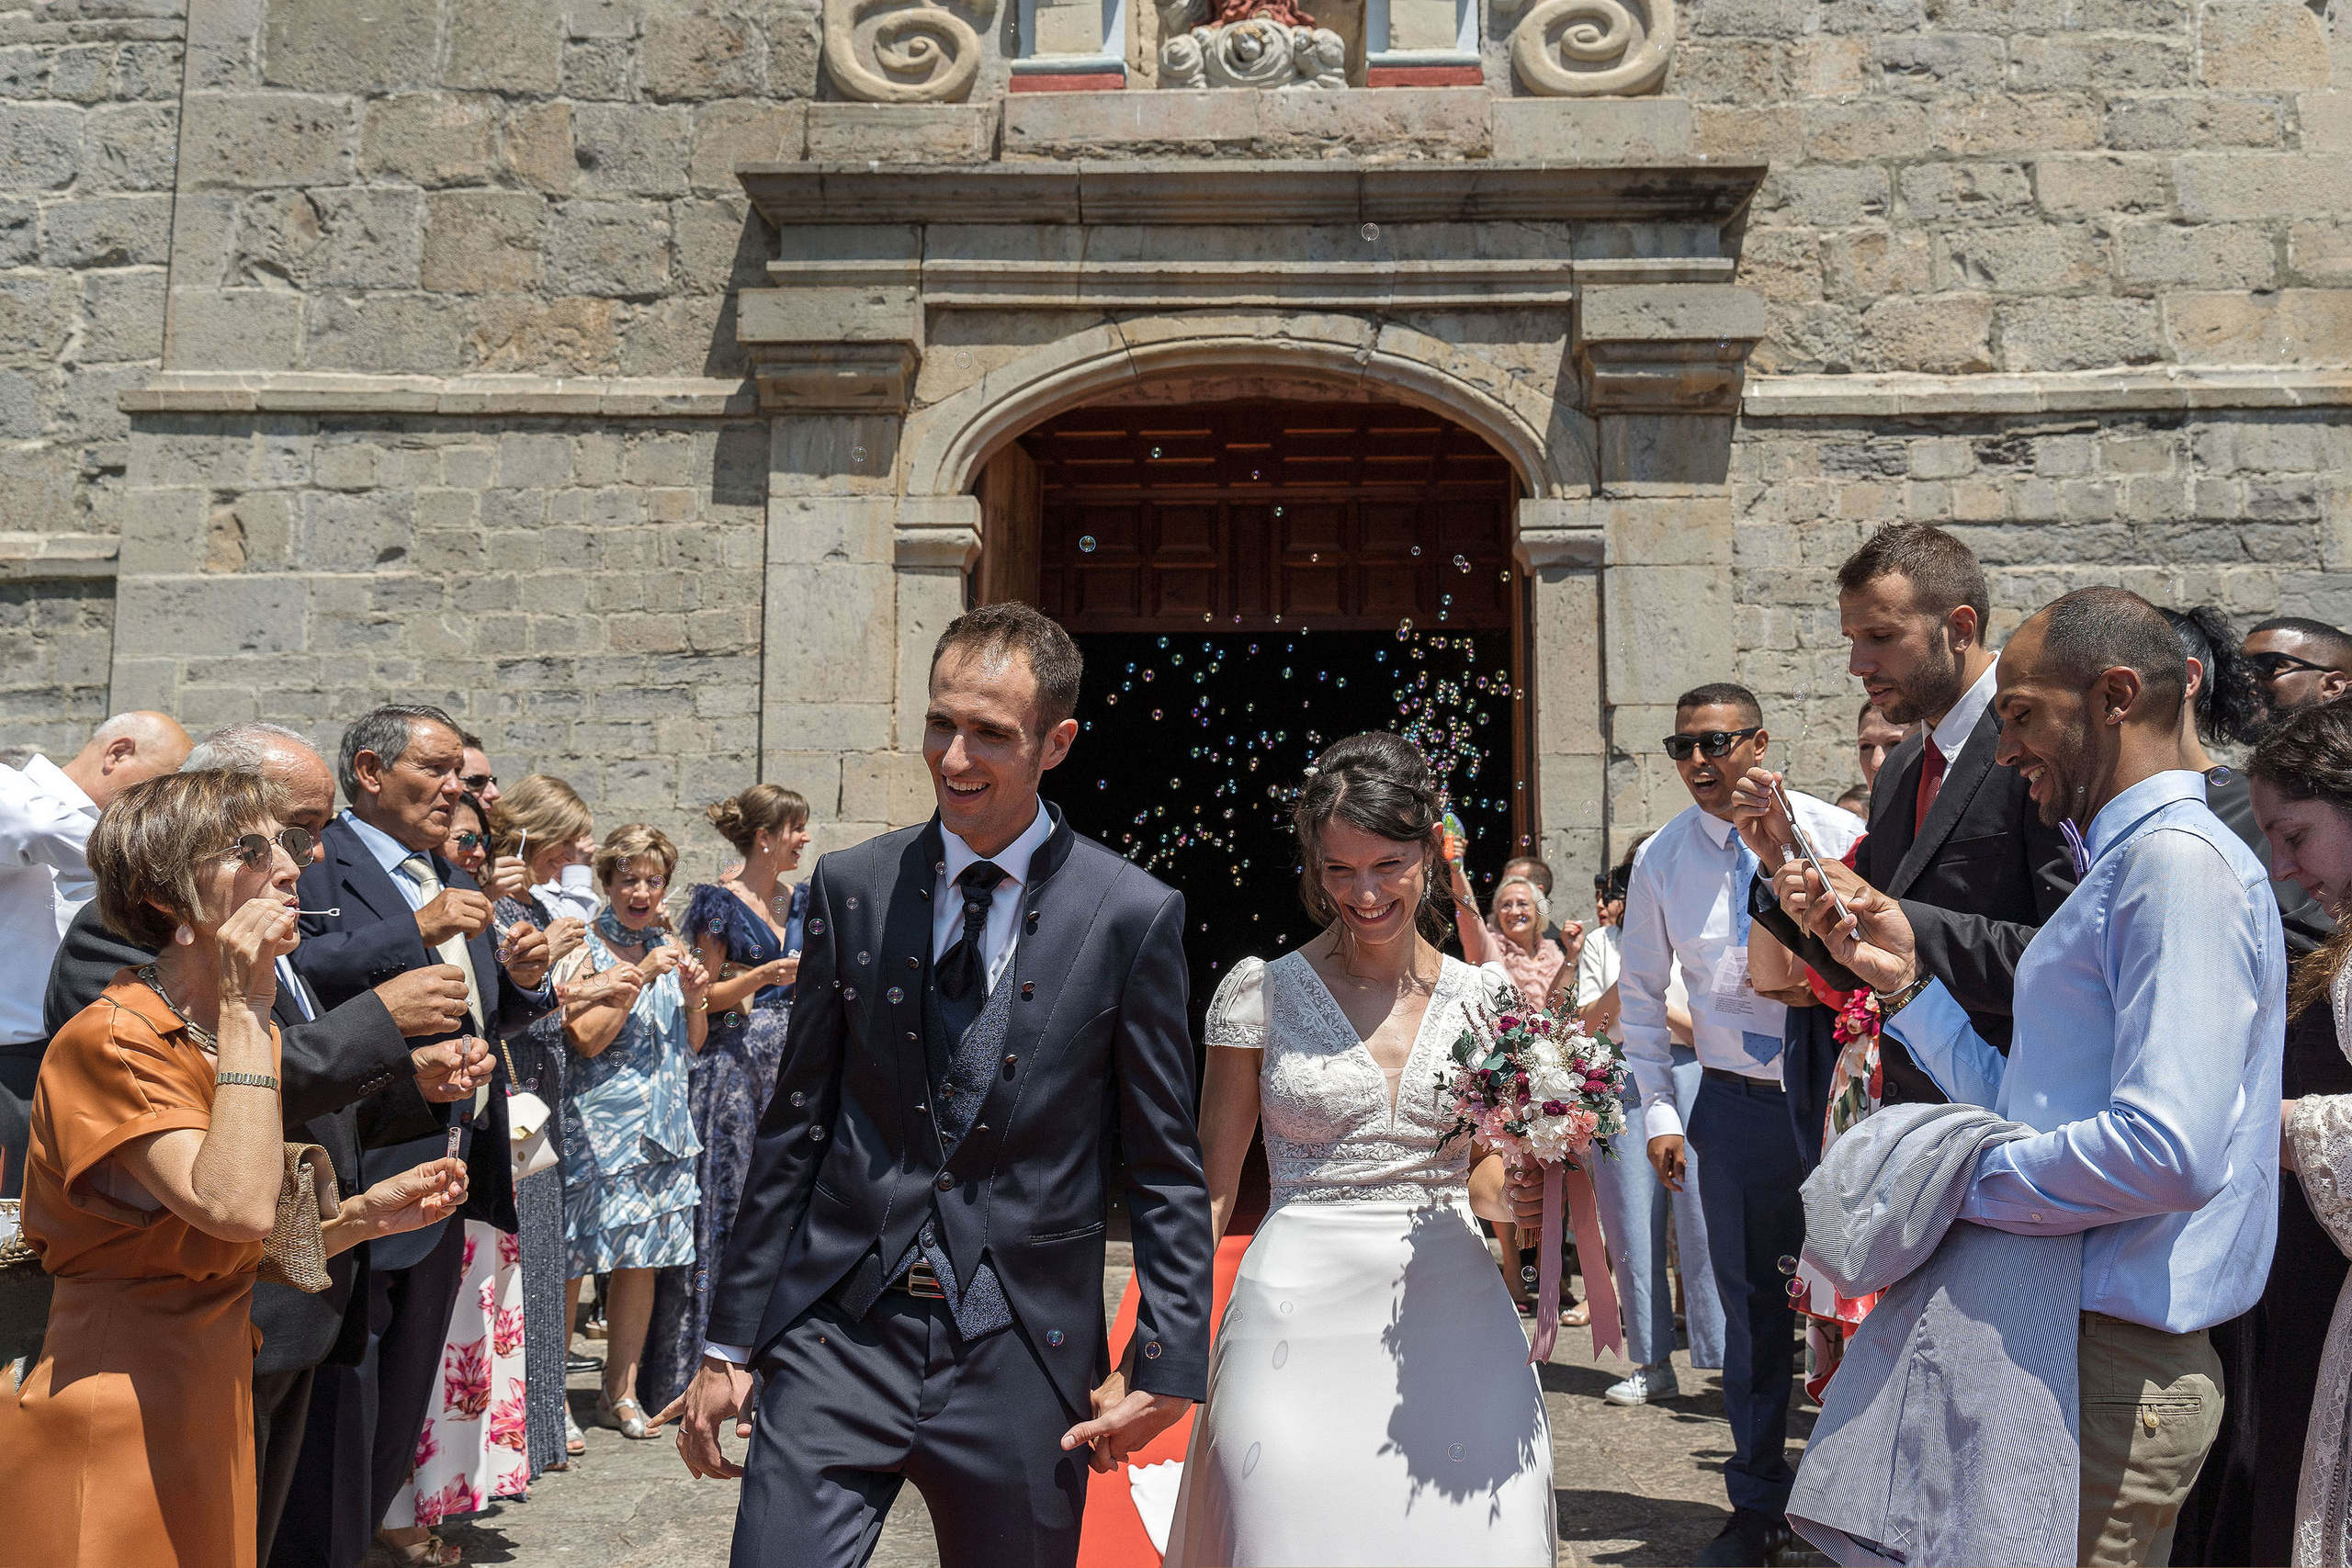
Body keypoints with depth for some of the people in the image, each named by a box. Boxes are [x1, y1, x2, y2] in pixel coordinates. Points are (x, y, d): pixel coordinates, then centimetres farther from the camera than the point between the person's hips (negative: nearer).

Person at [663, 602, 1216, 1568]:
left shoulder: (1134, 916, -5)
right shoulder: (851, 888, 2)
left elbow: (1168, 1168, 0)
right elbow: (794, 1125, 6)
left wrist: (1168, 1363, -4)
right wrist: (730, 1342, 7)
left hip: (1021, 1364, -1)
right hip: (838, 1337, 1)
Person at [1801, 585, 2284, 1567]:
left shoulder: (2180, 862, -16)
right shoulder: (2116, 868, 18)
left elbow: (2170, 1151, -28)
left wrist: (1960, 1180, -15)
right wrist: (1903, 977, 8)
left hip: (2114, 1365, -9)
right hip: (2047, 1325, 9)